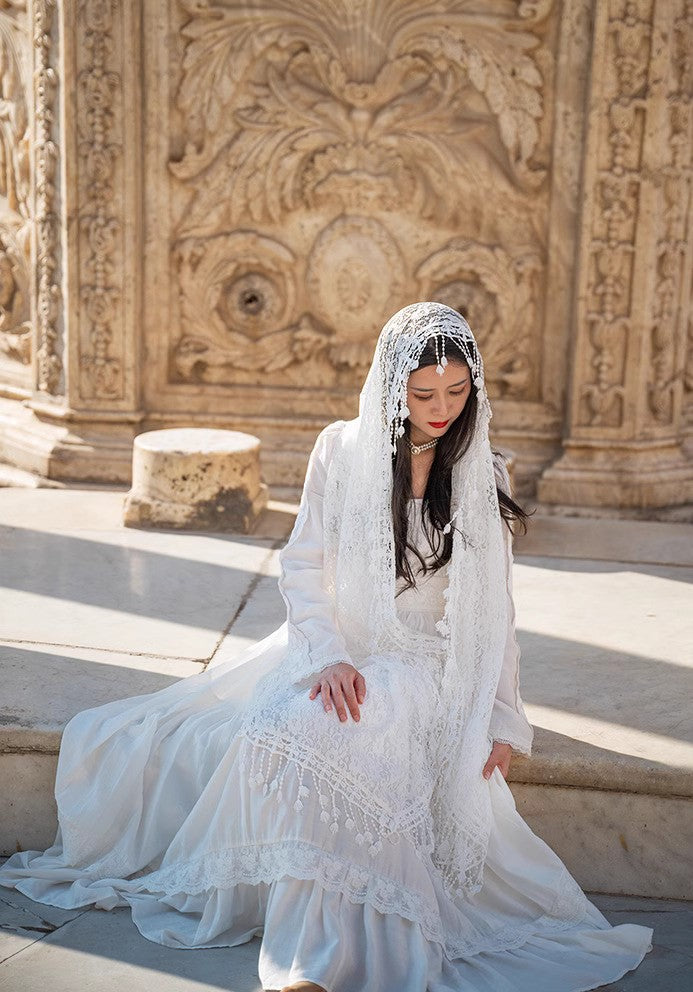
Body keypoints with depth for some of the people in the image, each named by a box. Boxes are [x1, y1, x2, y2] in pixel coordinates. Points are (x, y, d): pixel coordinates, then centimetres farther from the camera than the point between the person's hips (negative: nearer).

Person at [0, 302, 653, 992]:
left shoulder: (481, 475, 0)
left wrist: (501, 717, 0)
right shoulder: (342, 450, 1)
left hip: (421, 665, -3)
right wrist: (327, 657, -15)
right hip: (335, 646, 3)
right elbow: (302, 569, 2)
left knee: (309, 733, -34)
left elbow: (493, 607, 5)